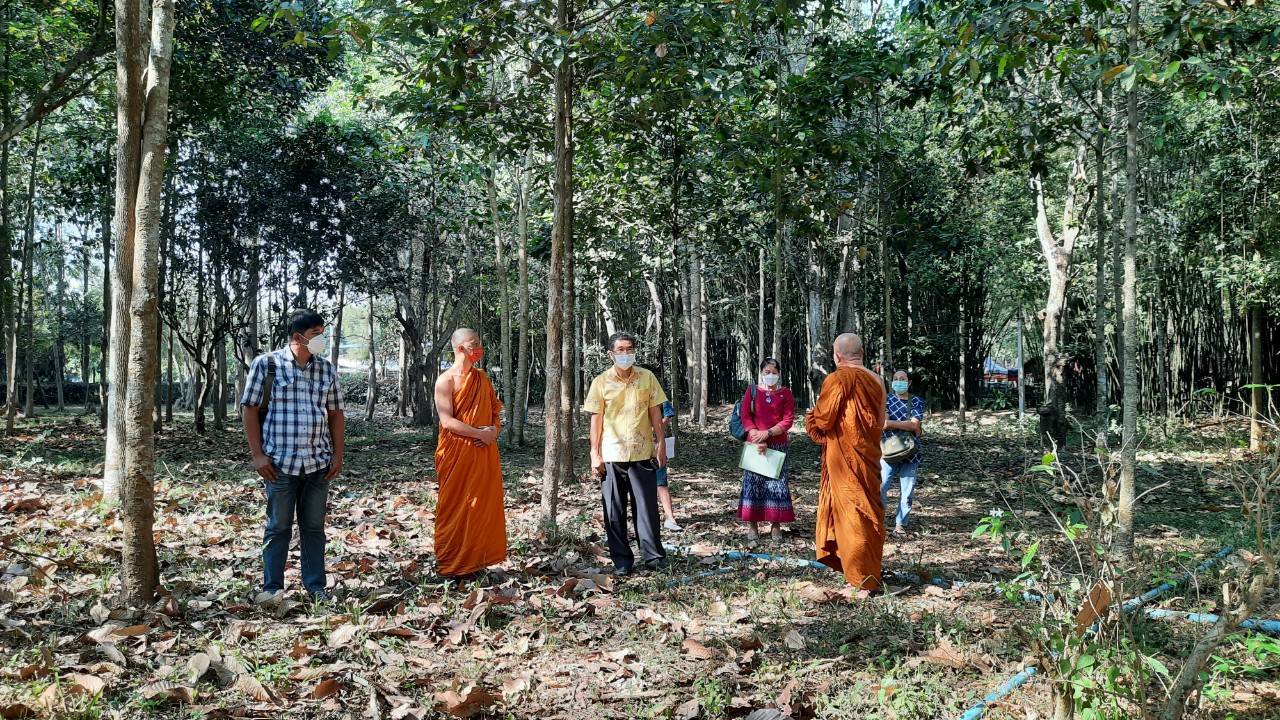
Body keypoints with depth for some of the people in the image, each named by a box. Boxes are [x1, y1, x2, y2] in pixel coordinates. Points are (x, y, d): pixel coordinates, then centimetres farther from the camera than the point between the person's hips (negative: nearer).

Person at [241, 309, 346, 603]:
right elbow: (249, 408, -1)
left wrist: (338, 454, 5)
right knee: (278, 526, 5)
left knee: (314, 526, 10)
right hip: (280, 462, -3)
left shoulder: (327, 369, 8)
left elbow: (336, 414, 13)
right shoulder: (266, 364, -3)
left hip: (318, 463, 3)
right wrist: (258, 455, -6)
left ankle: (316, 585, 18)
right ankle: (272, 586, 16)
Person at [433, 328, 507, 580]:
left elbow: (495, 408, 17)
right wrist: (479, 433, -17)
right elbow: (447, 421, -15)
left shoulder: (481, 377, 13)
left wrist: (494, 430, -3)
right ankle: (452, 565, 10)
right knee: (456, 508, 1)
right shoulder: (446, 380, -8)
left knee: (483, 505, 8)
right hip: (457, 452, -6)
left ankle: (476, 560, 19)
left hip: (484, 452, 6)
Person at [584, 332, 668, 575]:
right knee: (614, 512, 4)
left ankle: (653, 557, 13)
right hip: (611, 455, 0)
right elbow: (596, 419, 2)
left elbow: (655, 413, 7)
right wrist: (595, 455, -2)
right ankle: (621, 562, 14)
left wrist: (661, 445, 3)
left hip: (643, 454, 0)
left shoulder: (647, 378, 3)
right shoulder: (601, 382, 1)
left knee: (647, 509, 3)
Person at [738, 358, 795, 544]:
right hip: (754, 444, 0)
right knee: (753, 482, 0)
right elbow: (745, 416, -1)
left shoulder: (785, 394, 5)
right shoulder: (752, 391, 6)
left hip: (778, 445, 0)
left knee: (777, 484, 2)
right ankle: (752, 525, 5)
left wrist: (768, 433, -15)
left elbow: (788, 420, -3)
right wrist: (756, 437, -14)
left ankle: (776, 525, 11)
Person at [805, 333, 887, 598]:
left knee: (853, 513, -1)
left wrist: (811, 418, 8)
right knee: (867, 510, 15)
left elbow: (822, 419, -13)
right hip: (869, 455, 7)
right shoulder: (876, 380, 4)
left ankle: (865, 580, 2)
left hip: (844, 459, -7)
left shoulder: (838, 379, -15)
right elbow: (880, 421, 13)